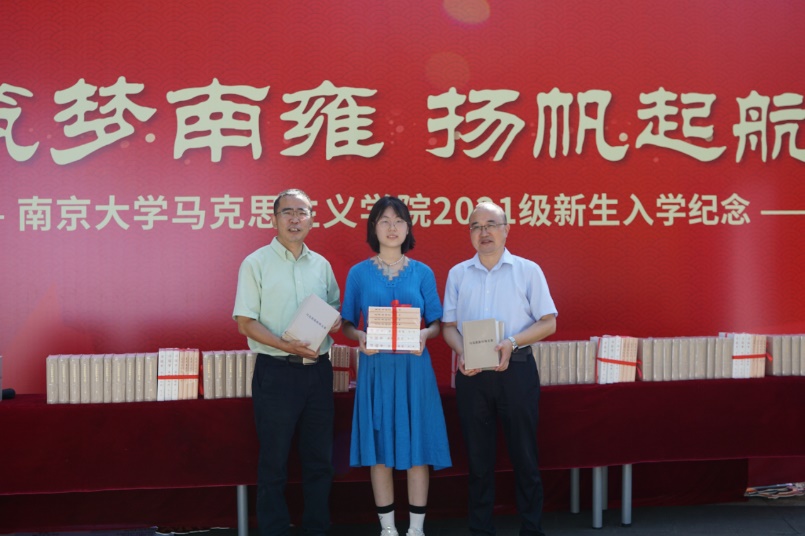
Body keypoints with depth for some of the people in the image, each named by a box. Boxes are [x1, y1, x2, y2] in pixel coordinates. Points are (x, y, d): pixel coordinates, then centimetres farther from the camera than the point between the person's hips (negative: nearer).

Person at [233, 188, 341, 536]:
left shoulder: (321, 265, 11)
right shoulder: (256, 263, -3)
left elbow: (335, 310, 20)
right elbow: (245, 323, -7)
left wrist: (334, 321, -5)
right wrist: (286, 346, -20)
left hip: (318, 370, 5)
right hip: (276, 372, -4)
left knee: (320, 458, 11)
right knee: (274, 461, 3)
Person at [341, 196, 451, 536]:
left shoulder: (422, 273, 6)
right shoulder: (358, 273, 4)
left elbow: (437, 322, 6)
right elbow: (347, 324, 5)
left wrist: (424, 334, -15)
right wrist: (360, 337, -16)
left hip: (414, 367, 0)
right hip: (376, 367, 0)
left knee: (418, 447, 1)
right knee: (379, 450, 3)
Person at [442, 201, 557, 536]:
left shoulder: (528, 270, 3)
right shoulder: (458, 274, 10)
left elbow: (548, 322, 1)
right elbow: (449, 325, 10)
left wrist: (512, 342, -15)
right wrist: (461, 352, -11)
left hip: (516, 369, -2)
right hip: (471, 374, 2)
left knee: (524, 455, 1)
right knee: (478, 457, 8)